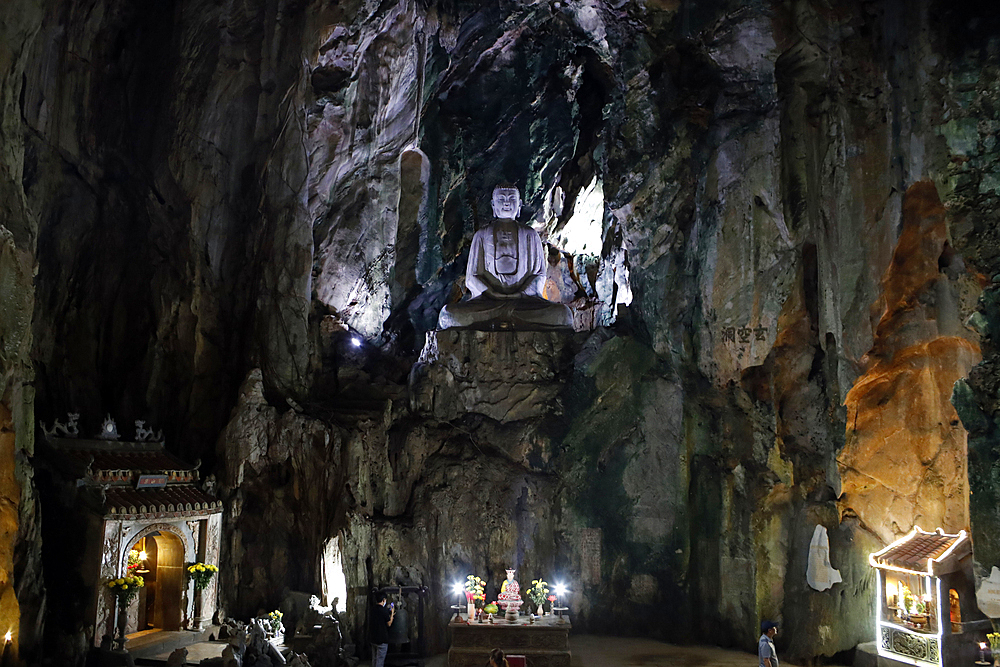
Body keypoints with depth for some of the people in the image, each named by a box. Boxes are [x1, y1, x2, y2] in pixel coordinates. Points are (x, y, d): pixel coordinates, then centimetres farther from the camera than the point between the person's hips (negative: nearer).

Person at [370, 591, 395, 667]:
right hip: (382, 639, -7)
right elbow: (389, 624, -8)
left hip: (373, 639, 7)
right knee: (380, 660, -2)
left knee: (374, 659, 16)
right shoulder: (384, 610, -18)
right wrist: (392, 613, 4)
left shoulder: (372, 610, 4)